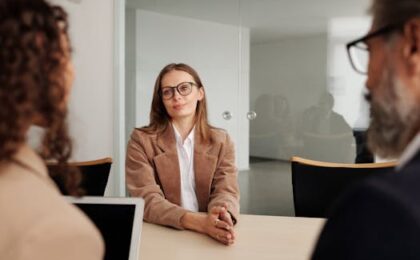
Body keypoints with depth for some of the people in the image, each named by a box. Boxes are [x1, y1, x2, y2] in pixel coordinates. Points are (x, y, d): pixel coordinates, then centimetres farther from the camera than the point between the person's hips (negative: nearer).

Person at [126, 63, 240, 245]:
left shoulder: (221, 141, 7)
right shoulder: (141, 140, -3)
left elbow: (226, 191, -3)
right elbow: (147, 199, -12)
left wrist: (222, 216, -27)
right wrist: (200, 222, -27)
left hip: (209, 236, 2)